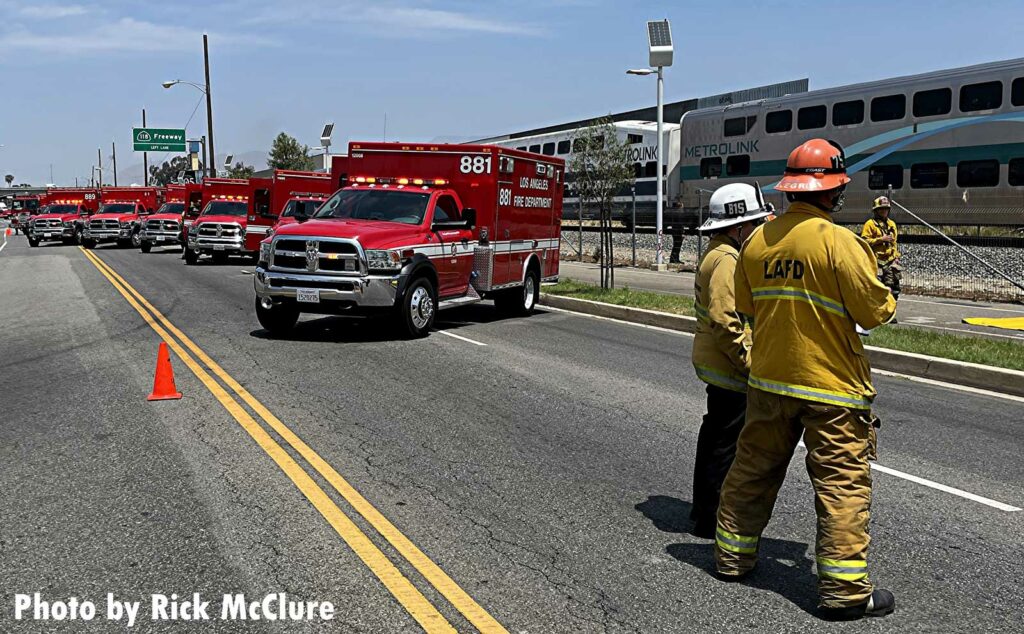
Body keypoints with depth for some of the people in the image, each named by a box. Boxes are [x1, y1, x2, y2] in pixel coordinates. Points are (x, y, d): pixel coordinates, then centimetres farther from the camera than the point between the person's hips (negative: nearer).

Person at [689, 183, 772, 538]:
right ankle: (711, 519, 7)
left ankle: (704, 507, 32)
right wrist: (748, 362, -23)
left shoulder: (716, 254, 14)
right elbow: (724, 320, -28)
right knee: (727, 443, -2)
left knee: (715, 435, 19)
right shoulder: (727, 261, -20)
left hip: (712, 362, 11)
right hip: (728, 368, -11)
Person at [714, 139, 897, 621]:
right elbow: (874, 312, -11)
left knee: (753, 470, 17)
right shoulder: (841, 242, -17)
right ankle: (844, 590, 8)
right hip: (831, 385, -5)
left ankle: (732, 557, 28)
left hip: (768, 380, 6)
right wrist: (890, 297, 10)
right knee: (843, 483, 3)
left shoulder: (758, 239, 1)